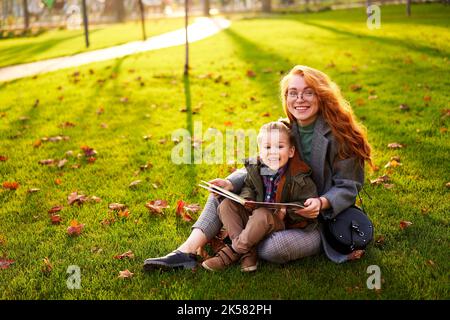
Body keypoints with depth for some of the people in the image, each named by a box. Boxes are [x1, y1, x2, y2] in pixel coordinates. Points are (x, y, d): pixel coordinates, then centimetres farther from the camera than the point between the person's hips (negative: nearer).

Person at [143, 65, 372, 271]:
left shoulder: (339, 135, -16)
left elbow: (348, 187, -13)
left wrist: (321, 203, -33)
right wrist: (231, 183, -19)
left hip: (325, 220, -6)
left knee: (276, 247, -35)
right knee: (224, 190, -4)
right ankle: (188, 251, -15)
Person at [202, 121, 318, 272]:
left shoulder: (298, 178, -16)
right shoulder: (255, 169, -1)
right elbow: (248, 186, 15)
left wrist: (287, 211, -25)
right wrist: (246, 199, -8)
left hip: (284, 223, -6)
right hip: (253, 216, 6)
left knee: (262, 214, -37)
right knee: (226, 204, -11)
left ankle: (232, 252, -19)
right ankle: (248, 253, -22)